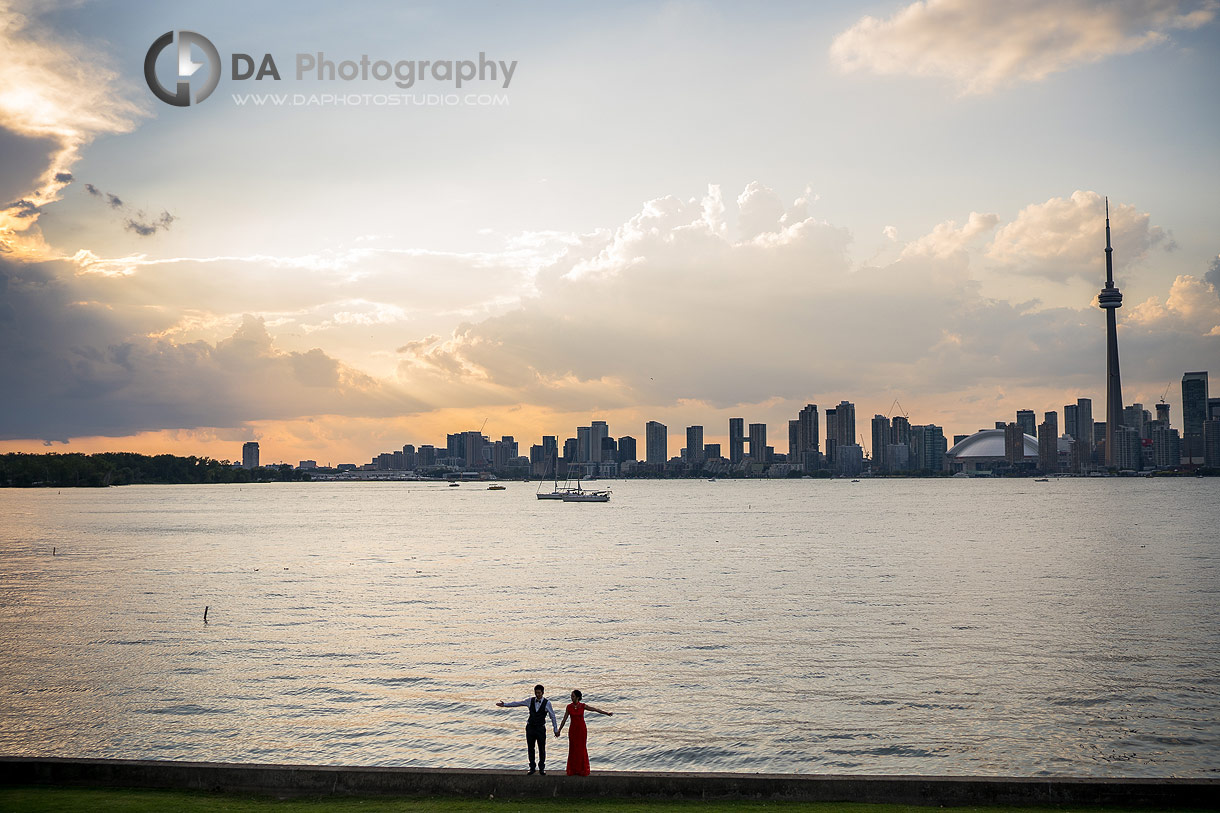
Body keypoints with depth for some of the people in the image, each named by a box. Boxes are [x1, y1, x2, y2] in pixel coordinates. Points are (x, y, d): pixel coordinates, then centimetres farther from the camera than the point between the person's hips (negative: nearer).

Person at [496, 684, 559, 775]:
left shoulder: (547, 703, -7)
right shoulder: (530, 700, 1)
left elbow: (552, 716, -1)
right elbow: (518, 703, 8)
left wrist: (556, 730, 2)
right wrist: (505, 704, 8)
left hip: (540, 728, -3)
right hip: (530, 727, 3)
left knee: (542, 749, 1)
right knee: (531, 748, 7)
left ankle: (542, 769, 15)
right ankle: (532, 768, 18)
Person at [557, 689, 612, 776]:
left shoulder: (583, 706, -5)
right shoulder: (569, 707, -2)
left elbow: (596, 709, -3)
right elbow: (564, 719, 2)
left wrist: (607, 713, -7)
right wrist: (559, 730, 3)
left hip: (582, 729, -1)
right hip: (573, 730, 1)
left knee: (582, 749, 2)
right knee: (573, 749, 3)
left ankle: (582, 770, 11)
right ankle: (573, 770, 12)